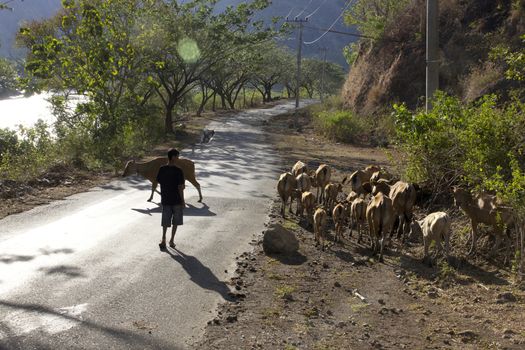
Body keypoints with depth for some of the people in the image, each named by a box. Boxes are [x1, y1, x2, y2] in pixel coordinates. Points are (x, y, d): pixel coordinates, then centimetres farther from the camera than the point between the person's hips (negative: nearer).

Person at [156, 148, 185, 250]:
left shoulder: (162, 169, -3)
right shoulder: (178, 171, -16)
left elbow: (159, 182, 4)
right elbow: (180, 188, -15)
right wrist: (183, 201, -5)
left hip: (165, 200, 3)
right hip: (176, 200, -3)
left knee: (165, 222, 12)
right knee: (175, 222, 11)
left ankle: (163, 240, 3)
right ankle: (171, 241, 15)